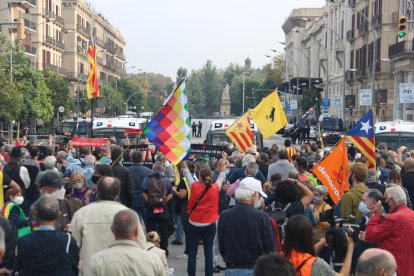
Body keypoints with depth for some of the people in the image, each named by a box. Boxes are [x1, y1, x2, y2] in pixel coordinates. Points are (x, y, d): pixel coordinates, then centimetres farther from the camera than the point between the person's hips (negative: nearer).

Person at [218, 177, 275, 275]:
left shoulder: (224, 216, -3)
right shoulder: (262, 217, -12)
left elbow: (221, 248, 4)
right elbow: (270, 249, -7)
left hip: (231, 270, 3)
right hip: (256, 270, -2)